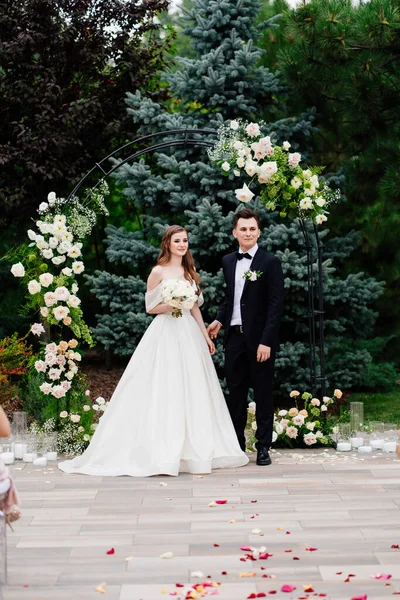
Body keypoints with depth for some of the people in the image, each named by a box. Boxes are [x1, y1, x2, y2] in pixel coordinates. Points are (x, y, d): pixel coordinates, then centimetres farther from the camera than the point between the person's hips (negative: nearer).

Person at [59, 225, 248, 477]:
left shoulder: (190, 272, 14)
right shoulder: (159, 272, -3)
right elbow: (150, 307, -2)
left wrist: (206, 335, 14)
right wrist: (170, 305, -20)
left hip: (190, 334, 6)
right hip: (166, 334, -6)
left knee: (192, 392, 6)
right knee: (164, 392, -6)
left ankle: (194, 449, 13)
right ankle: (162, 451, -2)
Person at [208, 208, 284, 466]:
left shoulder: (270, 262, -7)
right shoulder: (228, 261, 10)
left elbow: (276, 305, -11)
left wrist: (266, 341, -16)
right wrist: (220, 320, 6)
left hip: (259, 339, -5)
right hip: (234, 336, 5)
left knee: (263, 392, 4)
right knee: (235, 392, 10)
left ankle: (264, 447, 12)